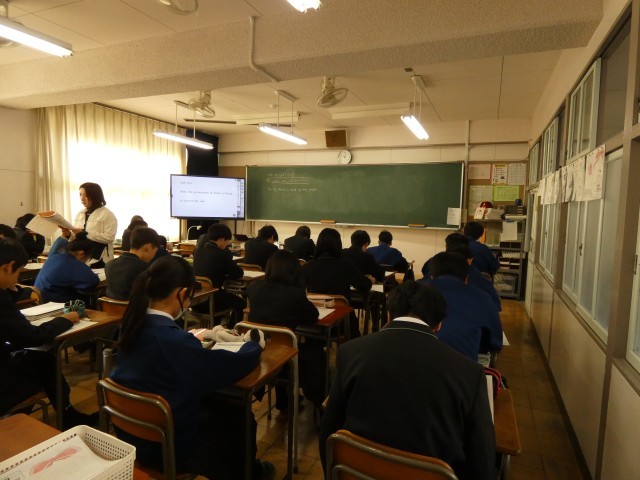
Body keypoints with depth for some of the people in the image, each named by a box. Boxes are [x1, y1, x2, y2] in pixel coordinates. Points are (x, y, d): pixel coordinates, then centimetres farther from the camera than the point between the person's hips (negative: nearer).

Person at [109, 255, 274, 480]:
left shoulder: (132, 324, -9)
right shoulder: (174, 339, -33)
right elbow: (234, 365, -23)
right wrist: (254, 345, -4)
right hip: (168, 446, -7)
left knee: (217, 405, 21)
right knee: (240, 419, 13)